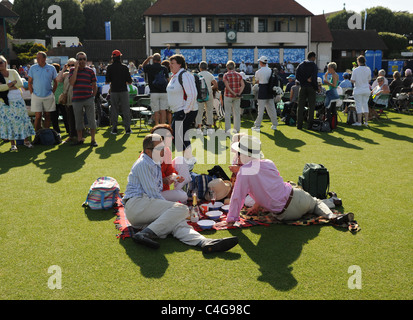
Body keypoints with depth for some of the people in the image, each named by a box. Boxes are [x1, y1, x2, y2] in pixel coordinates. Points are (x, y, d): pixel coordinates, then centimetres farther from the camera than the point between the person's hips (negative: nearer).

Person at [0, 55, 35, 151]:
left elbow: (20, 84, -6)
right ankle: (12, 144, 7)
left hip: (17, 101, 1)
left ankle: (26, 140, 13)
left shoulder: (13, 72, 5)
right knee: (8, 122, 0)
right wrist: (14, 82, -13)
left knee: (22, 119, 2)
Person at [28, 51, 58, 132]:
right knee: (38, 116, -4)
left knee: (47, 116, 7)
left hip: (48, 97, 1)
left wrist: (52, 93, 3)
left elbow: (55, 82, 9)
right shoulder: (33, 68, 3)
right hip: (36, 96, -1)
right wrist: (32, 93, 0)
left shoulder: (51, 68, 3)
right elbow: (30, 82, 7)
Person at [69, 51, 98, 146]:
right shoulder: (73, 70, 7)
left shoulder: (90, 71, 5)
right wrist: (76, 68, -10)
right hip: (76, 99, 1)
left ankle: (93, 139, 7)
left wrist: (93, 97, 1)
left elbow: (94, 86, 9)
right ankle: (80, 139, 19)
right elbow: (71, 83, -9)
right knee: (78, 120, 8)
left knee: (91, 119, -1)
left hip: (88, 99, -1)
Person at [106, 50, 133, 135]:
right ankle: (127, 129, 6)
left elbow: (107, 81, -1)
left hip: (114, 91, 1)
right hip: (124, 91, -1)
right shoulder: (125, 67, -4)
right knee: (126, 110, 5)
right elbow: (129, 81, -3)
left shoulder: (109, 67, -2)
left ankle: (114, 129, 9)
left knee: (114, 110, 7)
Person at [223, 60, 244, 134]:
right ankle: (237, 129, 14)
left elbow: (227, 86, -14)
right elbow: (243, 85, -3)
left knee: (227, 112, 4)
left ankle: (228, 129, 3)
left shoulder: (226, 75, -6)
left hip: (228, 95, -3)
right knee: (237, 112, 10)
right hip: (237, 97, 3)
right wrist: (239, 93, -9)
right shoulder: (239, 75, 4)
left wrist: (234, 93, -13)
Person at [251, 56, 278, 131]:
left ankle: (257, 126, 0)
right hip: (270, 90, 4)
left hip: (262, 89, -4)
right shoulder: (271, 70, 4)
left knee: (261, 109, -3)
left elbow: (257, 81, 5)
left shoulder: (258, 72, -8)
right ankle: (274, 125, 15)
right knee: (271, 108, 10)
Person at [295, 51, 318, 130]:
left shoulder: (301, 65, 8)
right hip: (311, 87, -3)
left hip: (302, 87, 3)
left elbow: (297, 76, -2)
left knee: (300, 107, 4)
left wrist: (305, 80, -1)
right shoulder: (314, 65, -5)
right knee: (311, 107, 2)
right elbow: (314, 77, -14)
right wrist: (316, 87, -4)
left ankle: (299, 125, 3)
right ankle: (310, 125, 1)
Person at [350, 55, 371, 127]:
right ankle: (366, 121, 12)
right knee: (365, 105, 11)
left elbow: (352, 81, -10)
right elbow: (369, 80, 6)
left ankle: (359, 122, 2)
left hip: (358, 90, -4)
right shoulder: (368, 69, 0)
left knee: (359, 106, 2)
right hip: (366, 90, 4)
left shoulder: (355, 70, -11)